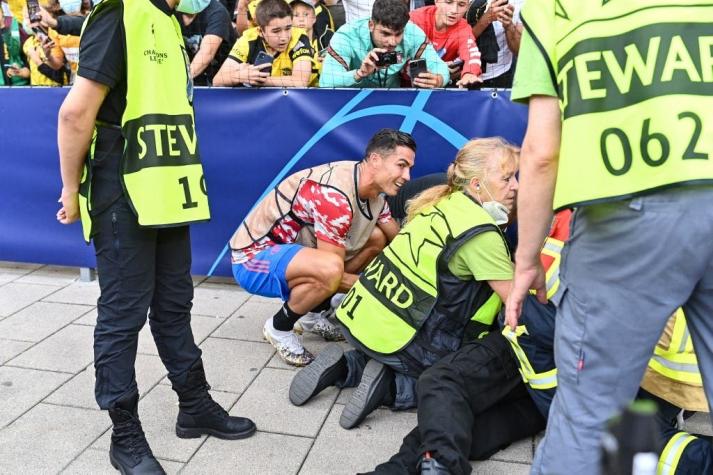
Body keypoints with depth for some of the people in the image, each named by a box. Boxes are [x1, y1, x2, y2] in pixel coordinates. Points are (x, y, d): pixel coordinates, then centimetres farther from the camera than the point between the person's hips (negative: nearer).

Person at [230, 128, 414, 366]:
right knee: (330, 269, -37)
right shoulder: (335, 195, -30)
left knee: (376, 239, 6)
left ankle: (313, 314, 13)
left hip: (290, 249, 9)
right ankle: (279, 328, -6)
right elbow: (333, 272, -27)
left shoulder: (373, 188, -2)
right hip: (253, 258, -9)